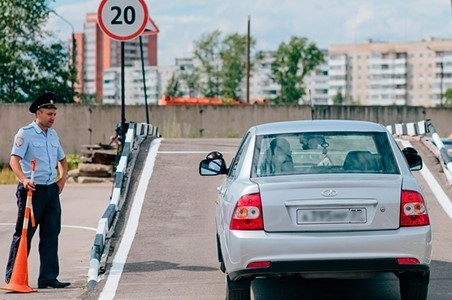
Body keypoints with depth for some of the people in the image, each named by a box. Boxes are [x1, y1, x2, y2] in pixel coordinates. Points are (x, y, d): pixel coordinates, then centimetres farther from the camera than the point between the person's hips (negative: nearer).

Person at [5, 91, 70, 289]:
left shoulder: (53, 134, 16)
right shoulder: (25, 133, -7)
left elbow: (62, 159, 30)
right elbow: (14, 159, -18)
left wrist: (62, 179, 15)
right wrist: (23, 180, -34)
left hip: (51, 190, 7)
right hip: (32, 190, -7)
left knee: (51, 234, 5)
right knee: (24, 234, -3)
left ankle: (48, 278, 9)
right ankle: (12, 277, 4)